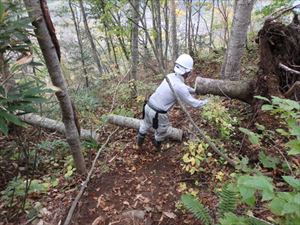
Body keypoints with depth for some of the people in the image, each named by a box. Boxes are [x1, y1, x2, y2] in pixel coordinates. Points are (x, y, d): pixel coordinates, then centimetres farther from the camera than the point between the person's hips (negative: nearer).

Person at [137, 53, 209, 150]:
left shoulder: (170, 76, 2)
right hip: (158, 113, -7)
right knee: (161, 131, 24)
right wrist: (205, 101, 7)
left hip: (148, 106, 8)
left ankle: (139, 143, 54)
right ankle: (157, 145, 51)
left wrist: (194, 90, 37)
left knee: (145, 126, 32)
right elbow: (194, 104, -13)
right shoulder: (180, 87, -23)